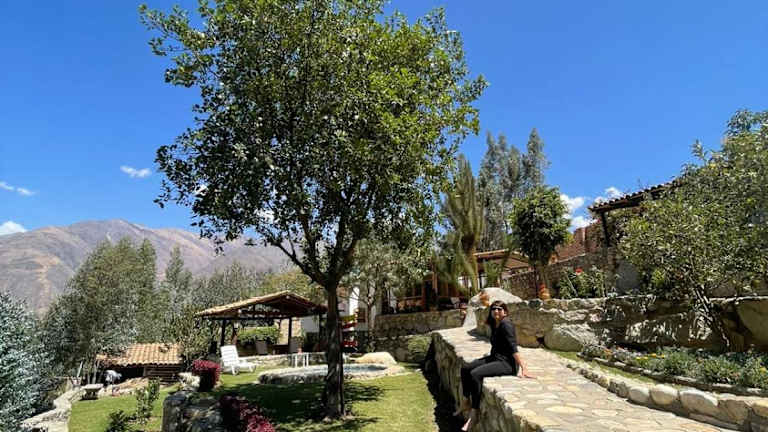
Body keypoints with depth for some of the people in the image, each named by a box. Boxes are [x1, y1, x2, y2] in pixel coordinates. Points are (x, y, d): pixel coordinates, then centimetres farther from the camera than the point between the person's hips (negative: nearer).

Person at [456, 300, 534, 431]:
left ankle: (474, 413, -16)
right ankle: (466, 403, 16)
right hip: (494, 358, 10)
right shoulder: (494, 324, 10)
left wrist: (523, 368, -27)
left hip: (507, 363, -10)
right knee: (465, 369, 5)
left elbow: (513, 348, -23)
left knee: (475, 374, -28)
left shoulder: (506, 324, -17)